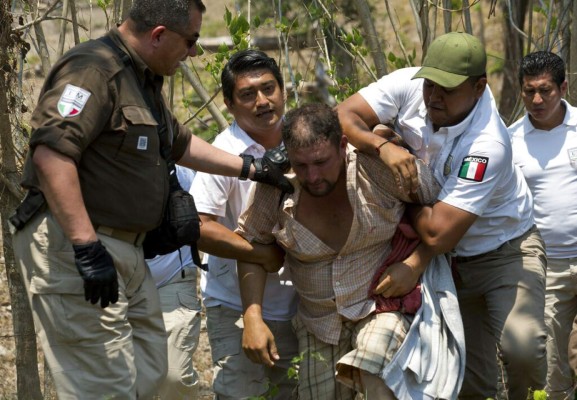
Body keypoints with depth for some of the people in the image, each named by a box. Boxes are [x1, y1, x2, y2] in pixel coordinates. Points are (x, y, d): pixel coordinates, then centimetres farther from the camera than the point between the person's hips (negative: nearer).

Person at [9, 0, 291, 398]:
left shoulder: (143, 80, 17)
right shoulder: (95, 70, -17)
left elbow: (179, 143, 33)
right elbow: (51, 155, -28)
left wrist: (253, 168, 33)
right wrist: (87, 246, -30)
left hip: (125, 250, 11)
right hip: (73, 247, -11)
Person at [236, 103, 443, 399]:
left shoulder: (375, 167, -21)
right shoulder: (275, 186, -13)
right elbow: (250, 242, 1)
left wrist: (416, 264, -18)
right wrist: (252, 318, -8)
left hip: (383, 304, -4)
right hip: (318, 323, 4)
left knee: (375, 370, -33)